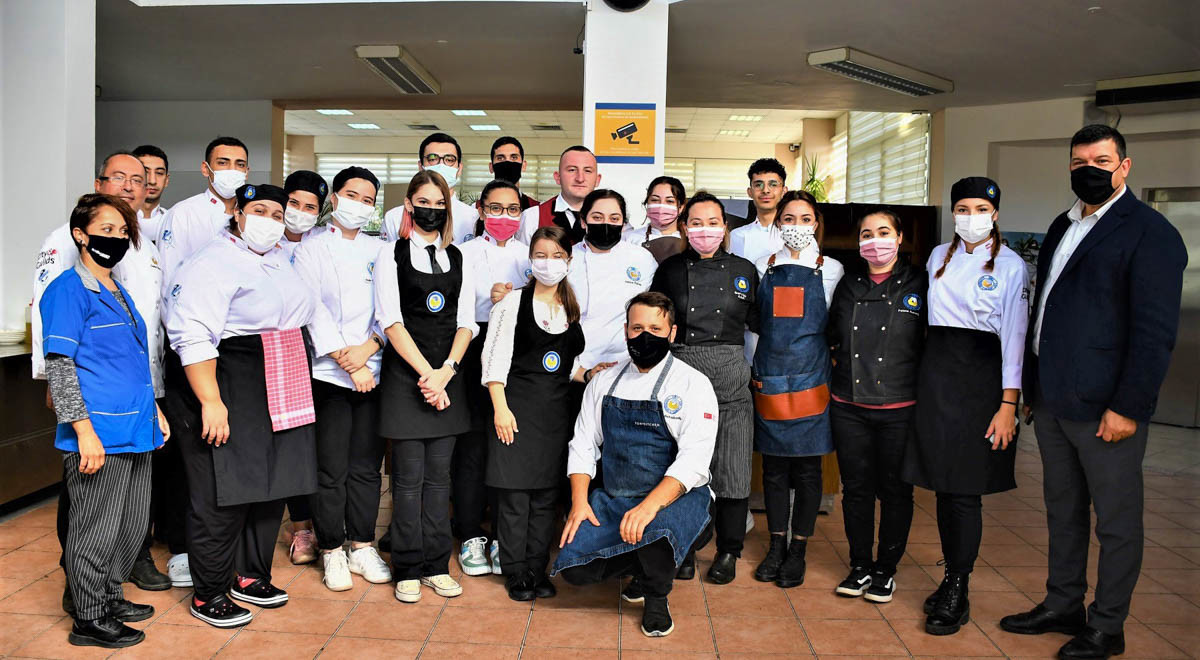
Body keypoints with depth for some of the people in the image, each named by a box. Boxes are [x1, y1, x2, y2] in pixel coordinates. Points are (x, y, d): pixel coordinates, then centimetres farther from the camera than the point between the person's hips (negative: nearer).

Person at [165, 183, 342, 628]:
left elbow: (315, 316, 23)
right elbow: (193, 337, -20)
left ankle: (251, 576, 31)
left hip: (281, 399, 8)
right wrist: (211, 402, -26)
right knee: (223, 496, -2)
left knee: (270, 489, 15)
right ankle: (208, 595, 13)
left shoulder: (281, 263, 16)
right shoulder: (214, 263, -11)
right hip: (231, 398, -8)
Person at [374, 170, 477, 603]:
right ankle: (408, 569, 12)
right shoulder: (392, 255, 2)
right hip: (406, 375, -3)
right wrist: (425, 372, -14)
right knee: (410, 476, 0)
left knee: (439, 475, 8)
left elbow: (465, 323, 6)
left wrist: (445, 371, -9)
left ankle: (436, 566, 17)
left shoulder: (458, 259, 12)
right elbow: (391, 322, -7)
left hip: (448, 376, 3)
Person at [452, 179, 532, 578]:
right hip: (475, 352, -2)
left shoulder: (530, 255, 17)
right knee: (473, 444, -2)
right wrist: (492, 299, -14)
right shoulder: (464, 253, 10)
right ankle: (470, 536, 10)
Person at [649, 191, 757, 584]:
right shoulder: (669, 270, 7)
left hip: (731, 377, 0)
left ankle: (728, 552, 18)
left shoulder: (744, 270, 8)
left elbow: (759, 324, 14)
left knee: (731, 469, 2)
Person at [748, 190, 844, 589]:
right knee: (773, 465, 8)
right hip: (769, 378, 2)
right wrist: (754, 367, 6)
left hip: (811, 377, -2)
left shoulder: (831, 269, 4)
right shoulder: (764, 268, 9)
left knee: (806, 466, 3)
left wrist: (831, 366, 1)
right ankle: (776, 546, 20)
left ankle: (798, 551, 13)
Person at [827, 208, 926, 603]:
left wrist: (918, 378, -3)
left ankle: (886, 570, 21)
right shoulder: (848, 286, 10)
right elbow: (831, 337, 21)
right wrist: (845, 365, 10)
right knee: (856, 488, 9)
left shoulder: (919, 284, -2)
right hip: (849, 407, 3)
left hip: (899, 408, -3)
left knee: (895, 490, 6)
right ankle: (860, 566, 23)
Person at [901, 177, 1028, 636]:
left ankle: (958, 594, 9)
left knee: (965, 489, -2)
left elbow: (1014, 336, -7)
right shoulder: (939, 256, 11)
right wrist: (929, 373, 8)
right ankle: (951, 577, 23)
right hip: (936, 372, 5)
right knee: (943, 483, 9)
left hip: (981, 374, -4)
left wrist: (1008, 405, -12)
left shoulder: (1010, 265, -3)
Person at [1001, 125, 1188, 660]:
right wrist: (1032, 385, 15)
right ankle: (1062, 606, 33)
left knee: (1116, 523, 7)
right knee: (1062, 510, 18)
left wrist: (1127, 408, -18)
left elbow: (1155, 331, -15)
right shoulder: (1063, 226, 14)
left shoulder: (1150, 234, -10)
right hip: (1051, 401, 8)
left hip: (1105, 407, -8)